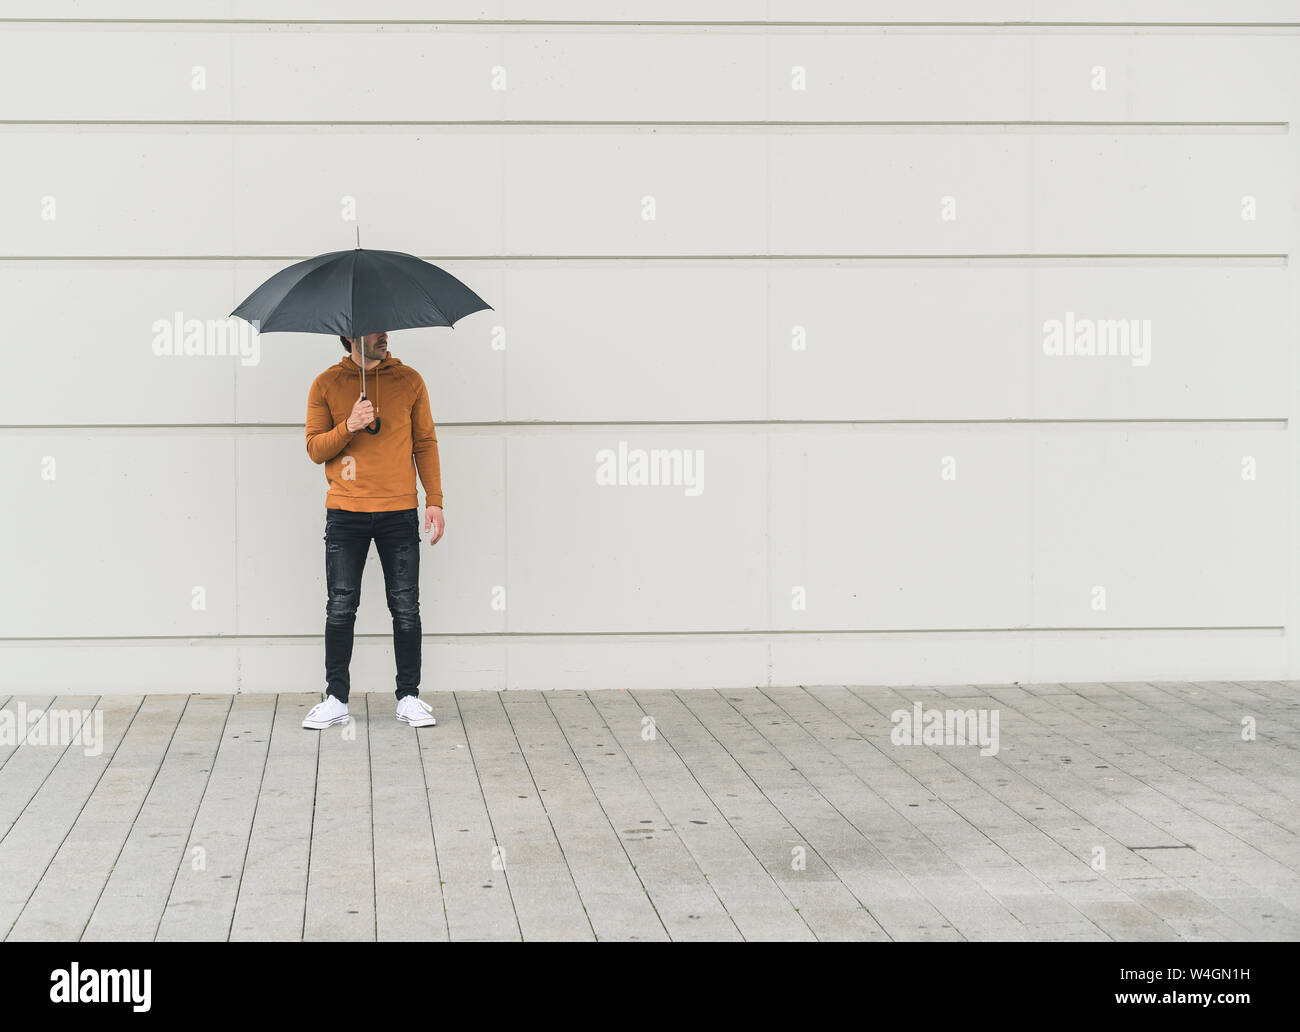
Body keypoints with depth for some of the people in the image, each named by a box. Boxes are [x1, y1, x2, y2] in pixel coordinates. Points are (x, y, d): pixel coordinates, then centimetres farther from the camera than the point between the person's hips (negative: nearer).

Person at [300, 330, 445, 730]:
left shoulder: (409, 380, 6)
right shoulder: (326, 385, 3)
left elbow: (425, 443, 9)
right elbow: (315, 448, 3)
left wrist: (434, 499, 2)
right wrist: (348, 427, -16)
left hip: (399, 512, 1)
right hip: (345, 514, -1)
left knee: (406, 607, 3)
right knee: (340, 607, 0)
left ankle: (408, 696, 12)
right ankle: (336, 699, 9)